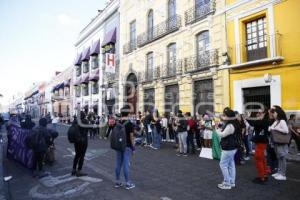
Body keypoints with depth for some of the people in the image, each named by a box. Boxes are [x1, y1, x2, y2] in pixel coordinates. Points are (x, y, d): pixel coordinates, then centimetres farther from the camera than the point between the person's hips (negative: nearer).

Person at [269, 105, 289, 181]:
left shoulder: (282, 121, -14)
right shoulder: (275, 122, 11)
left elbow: (286, 131, -23)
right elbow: (270, 129, 14)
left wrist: (276, 128, -19)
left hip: (281, 143, -8)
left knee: (282, 158, 0)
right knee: (279, 158, 15)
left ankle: (283, 175, 7)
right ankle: (279, 172, 24)